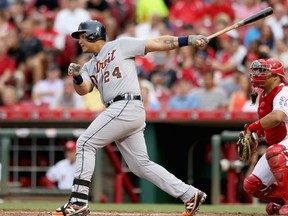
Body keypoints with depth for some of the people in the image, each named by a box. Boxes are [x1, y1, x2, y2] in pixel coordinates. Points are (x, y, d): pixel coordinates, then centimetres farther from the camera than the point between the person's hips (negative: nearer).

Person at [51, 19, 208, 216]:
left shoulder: (120, 46, 5)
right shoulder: (90, 66, 25)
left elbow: (156, 44, 1)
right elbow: (84, 89, 8)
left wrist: (188, 40, -5)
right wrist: (77, 77, -14)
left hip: (127, 106, -8)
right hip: (119, 111, 8)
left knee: (85, 144, -10)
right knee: (141, 165, 7)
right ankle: (191, 195, 10)